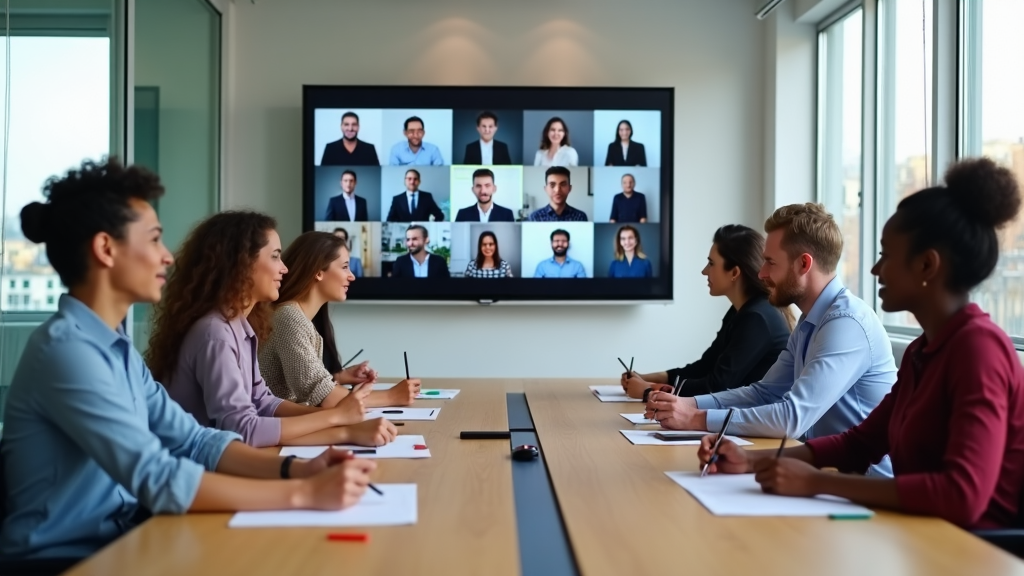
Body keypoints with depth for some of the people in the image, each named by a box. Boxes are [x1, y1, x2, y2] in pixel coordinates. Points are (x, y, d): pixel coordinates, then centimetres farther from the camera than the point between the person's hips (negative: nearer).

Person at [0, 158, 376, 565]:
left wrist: (295, 468, -10)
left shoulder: (116, 348, 10)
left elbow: (194, 440, 5)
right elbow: (159, 480, -27)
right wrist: (305, 493, -26)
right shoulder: (65, 348, -20)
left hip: (116, 543, 8)